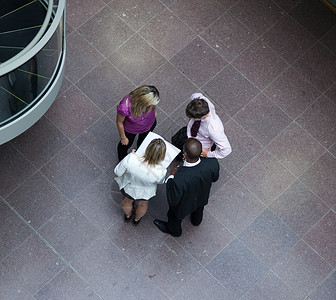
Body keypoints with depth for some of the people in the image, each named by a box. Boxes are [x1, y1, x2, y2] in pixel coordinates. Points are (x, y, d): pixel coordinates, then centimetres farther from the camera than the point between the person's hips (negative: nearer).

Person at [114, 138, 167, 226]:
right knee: (142, 205, 38)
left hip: (128, 187, 0)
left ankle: (128, 215, 69)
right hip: (145, 193, 0)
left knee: (127, 202, 38)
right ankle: (136, 219, 68)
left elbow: (118, 172, -23)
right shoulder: (161, 172, -41)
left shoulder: (130, 159, -44)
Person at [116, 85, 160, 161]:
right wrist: (123, 138, -9)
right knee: (125, 144, 27)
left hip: (149, 125, 3)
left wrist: (154, 111, 12)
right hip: (131, 129, -3)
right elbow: (119, 122, -24)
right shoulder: (124, 107, -46)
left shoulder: (150, 97, -37)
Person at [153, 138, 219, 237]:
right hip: (202, 199, 4)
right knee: (199, 210, 39)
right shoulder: (213, 164, -36)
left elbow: (172, 201, -29)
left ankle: (174, 231, 65)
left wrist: (171, 177, -21)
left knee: (175, 217, 33)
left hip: (184, 205, -3)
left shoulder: (178, 179, -48)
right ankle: (196, 221, 73)